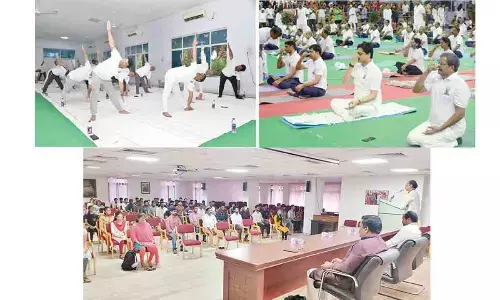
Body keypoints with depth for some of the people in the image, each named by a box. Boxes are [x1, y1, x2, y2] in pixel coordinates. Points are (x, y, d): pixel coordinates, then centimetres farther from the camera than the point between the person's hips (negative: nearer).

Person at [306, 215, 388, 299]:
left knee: (311, 273, 7)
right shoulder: (381, 242, -3)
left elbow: (346, 269, -27)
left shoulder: (363, 245, -31)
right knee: (325, 266, 27)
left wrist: (330, 266, -11)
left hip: (349, 281, -9)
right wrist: (343, 261, 11)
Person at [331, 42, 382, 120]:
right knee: (334, 102, -8)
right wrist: (352, 64, -7)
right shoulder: (357, 66, 4)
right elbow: (345, 82, -1)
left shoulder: (375, 71, -16)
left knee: (354, 110, -37)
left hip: (371, 105, -7)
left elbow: (373, 95, -18)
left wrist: (358, 102, -32)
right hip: (357, 102, 7)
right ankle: (350, 117, -24)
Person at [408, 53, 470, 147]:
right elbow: (416, 90, -3)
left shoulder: (460, 85, -18)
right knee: (411, 138, -4)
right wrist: (427, 72, -13)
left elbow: (460, 113, -19)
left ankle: (453, 141, 3)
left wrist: (440, 128, -21)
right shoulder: (435, 77, 0)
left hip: (452, 126, -7)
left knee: (427, 143, -23)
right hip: (433, 122, 7)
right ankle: (440, 136, 14)